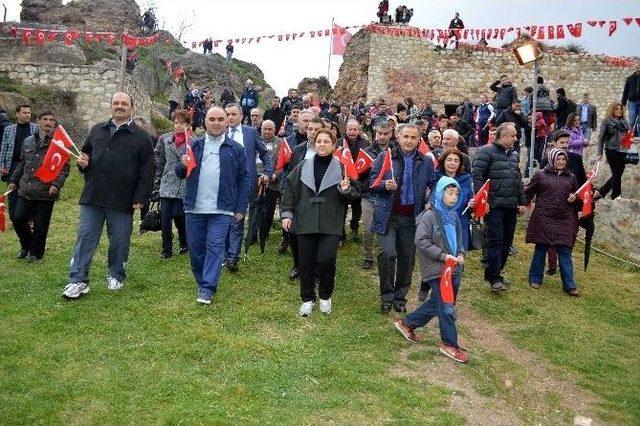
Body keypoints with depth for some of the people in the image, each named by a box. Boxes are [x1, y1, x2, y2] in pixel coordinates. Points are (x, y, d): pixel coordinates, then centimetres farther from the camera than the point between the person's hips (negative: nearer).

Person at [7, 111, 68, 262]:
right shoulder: (28, 141, 12)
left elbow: (64, 168, -6)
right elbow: (21, 164, 22)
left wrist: (57, 185, -17)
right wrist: (14, 180, 18)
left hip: (46, 192, -4)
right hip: (25, 190, 4)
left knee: (40, 225, 2)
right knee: (18, 218, 3)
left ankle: (36, 252, 21)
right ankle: (26, 245, 28)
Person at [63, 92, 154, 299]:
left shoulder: (141, 137, 1)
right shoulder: (97, 130, 14)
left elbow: (146, 171, -3)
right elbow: (86, 152, 27)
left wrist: (141, 198, -9)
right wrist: (83, 162, 2)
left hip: (122, 200, -3)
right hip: (92, 197, 3)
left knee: (119, 241, 8)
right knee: (85, 238, 2)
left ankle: (116, 276, 26)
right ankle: (78, 280, 8)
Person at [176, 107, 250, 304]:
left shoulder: (236, 149, 3)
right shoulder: (194, 145, 9)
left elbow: (244, 179, 3)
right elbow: (180, 173, 11)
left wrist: (241, 208, -2)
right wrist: (183, 165, -13)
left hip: (222, 209, -3)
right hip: (195, 207, 3)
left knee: (215, 247, -7)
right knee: (195, 248, 9)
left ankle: (208, 288, -2)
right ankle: (201, 281, 26)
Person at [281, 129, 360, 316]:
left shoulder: (341, 168, 1)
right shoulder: (303, 167, 6)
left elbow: (355, 194, 5)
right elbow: (289, 188, 9)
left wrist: (346, 190, -17)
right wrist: (286, 213, 3)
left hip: (331, 224, -2)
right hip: (306, 222, 2)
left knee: (326, 261, -11)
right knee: (306, 263, 7)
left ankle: (325, 296, 15)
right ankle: (307, 299, 25)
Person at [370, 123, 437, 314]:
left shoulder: (426, 162, 7)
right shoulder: (384, 157, 0)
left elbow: (434, 185, 11)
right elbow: (372, 181, 1)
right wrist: (385, 185, -17)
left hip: (411, 218, 3)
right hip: (388, 216, -3)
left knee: (407, 258, 9)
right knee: (388, 254, -13)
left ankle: (400, 297, 25)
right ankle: (386, 297, 5)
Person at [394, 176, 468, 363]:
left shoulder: (454, 216, 10)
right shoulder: (429, 216, -14)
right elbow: (421, 241, -18)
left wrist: (461, 254, 2)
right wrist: (443, 256, -20)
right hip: (436, 269, -8)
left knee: (436, 304, 17)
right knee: (447, 307, -1)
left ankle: (407, 323, 33)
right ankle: (450, 344, 15)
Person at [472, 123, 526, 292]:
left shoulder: (512, 156, 20)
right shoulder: (486, 151, -5)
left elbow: (519, 181, 24)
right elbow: (477, 176, -13)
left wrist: (522, 202, 18)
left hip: (511, 207, 8)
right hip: (494, 206, -8)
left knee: (506, 241, 10)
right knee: (495, 240, -8)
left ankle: (493, 272, 22)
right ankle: (494, 278, -2)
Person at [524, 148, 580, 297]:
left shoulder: (571, 177, 13)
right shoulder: (540, 175, 2)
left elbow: (576, 195, 23)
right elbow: (528, 192, 7)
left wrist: (574, 198, 2)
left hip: (565, 221, 3)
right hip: (543, 219, -2)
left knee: (565, 252, 2)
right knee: (541, 250, 6)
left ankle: (569, 285, 6)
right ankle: (535, 279, 21)